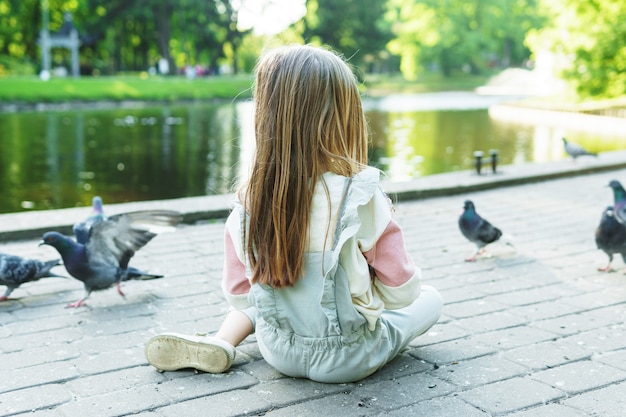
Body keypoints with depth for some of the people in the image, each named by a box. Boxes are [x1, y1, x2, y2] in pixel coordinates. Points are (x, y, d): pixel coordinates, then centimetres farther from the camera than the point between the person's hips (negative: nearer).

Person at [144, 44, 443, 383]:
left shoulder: (248, 202, -13)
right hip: (349, 360, -2)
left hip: (279, 354, 3)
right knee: (429, 297, 21)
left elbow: (238, 295, -2)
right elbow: (401, 292, -14)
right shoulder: (361, 196, -23)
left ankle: (219, 342, 11)